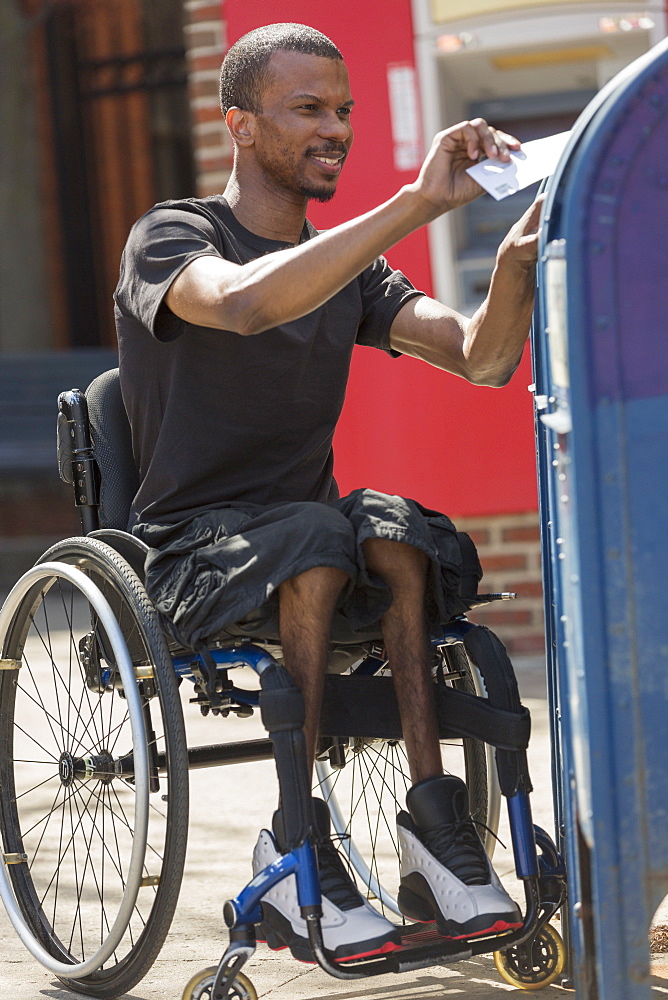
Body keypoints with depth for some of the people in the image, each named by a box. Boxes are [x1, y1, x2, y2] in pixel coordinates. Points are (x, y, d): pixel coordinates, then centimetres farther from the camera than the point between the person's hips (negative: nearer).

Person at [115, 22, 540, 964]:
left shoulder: (353, 268, 13)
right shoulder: (169, 238, -6)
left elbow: (481, 358, 0)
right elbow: (246, 303, -31)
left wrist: (517, 261, -22)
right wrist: (417, 205, -36)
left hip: (314, 534, 5)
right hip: (194, 553, -5)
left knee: (394, 527, -28)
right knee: (317, 535, -35)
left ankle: (434, 823, -30)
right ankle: (297, 844, -30)